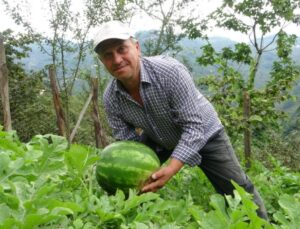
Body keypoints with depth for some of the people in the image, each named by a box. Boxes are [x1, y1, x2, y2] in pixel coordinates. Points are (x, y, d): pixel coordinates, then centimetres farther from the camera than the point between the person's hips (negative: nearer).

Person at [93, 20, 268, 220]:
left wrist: (171, 168, -44)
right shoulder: (111, 99, -19)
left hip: (202, 132, -3)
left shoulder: (170, 72, -35)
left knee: (238, 191, -1)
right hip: (157, 139, 4)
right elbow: (127, 142, -10)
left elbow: (193, 126, -33)